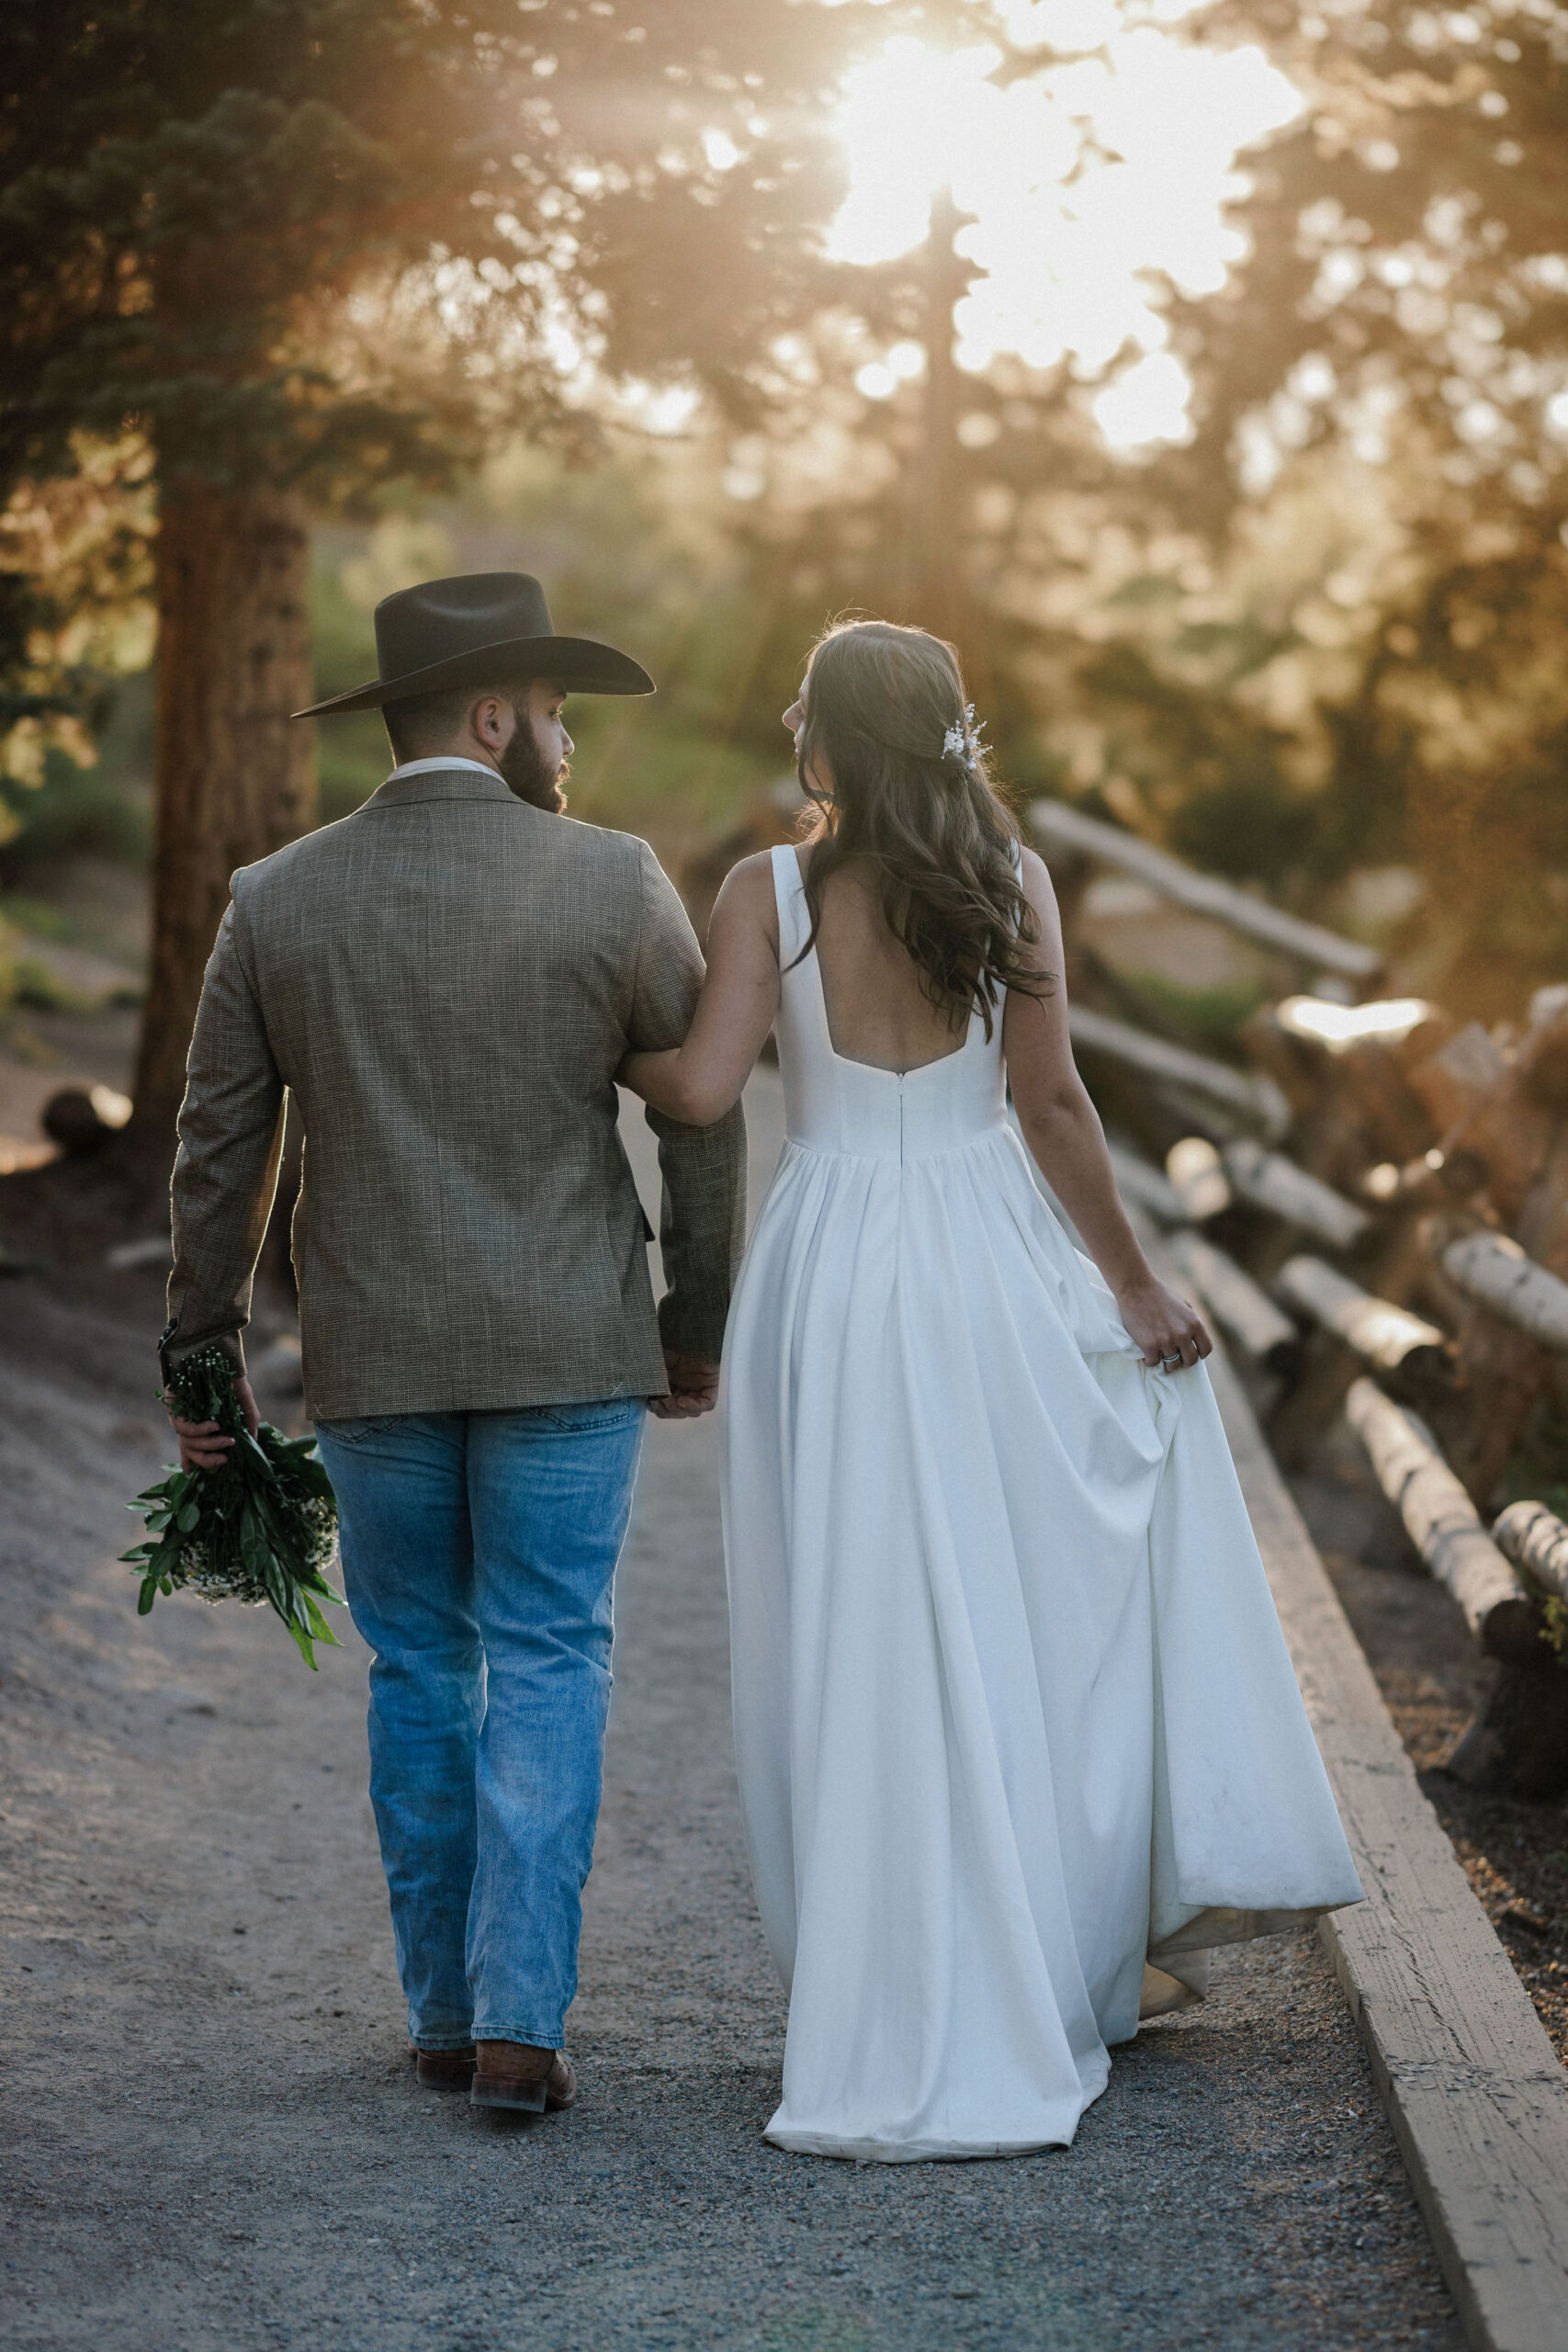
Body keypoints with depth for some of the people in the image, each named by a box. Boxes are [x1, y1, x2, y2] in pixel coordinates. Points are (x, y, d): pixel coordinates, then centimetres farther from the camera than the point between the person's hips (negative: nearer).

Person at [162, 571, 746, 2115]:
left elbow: (218, 1152, 3)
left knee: (419, 1675, 13)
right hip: (568, 1351, -2)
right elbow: (705, 1117, -1)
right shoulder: (613, 884, -5)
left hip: (372, 1358, 2)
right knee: (546, 1669, 4)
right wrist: (698, 1325, 10)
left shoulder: (277, 901, 1)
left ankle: (446, 2013, 19)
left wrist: (203, 1357, 11)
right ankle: (520, 2018, -2)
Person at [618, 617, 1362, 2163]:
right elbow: (1052, 1105, -1)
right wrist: (1133, 1283, 7)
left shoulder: (769, 893, -5)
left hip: (828, 1275, -1)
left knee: (867, 1655, 4)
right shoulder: (1008, 882, -1)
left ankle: (899, 2028, 7)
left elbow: (701, 1090, -13)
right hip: (985, 1269, 1)